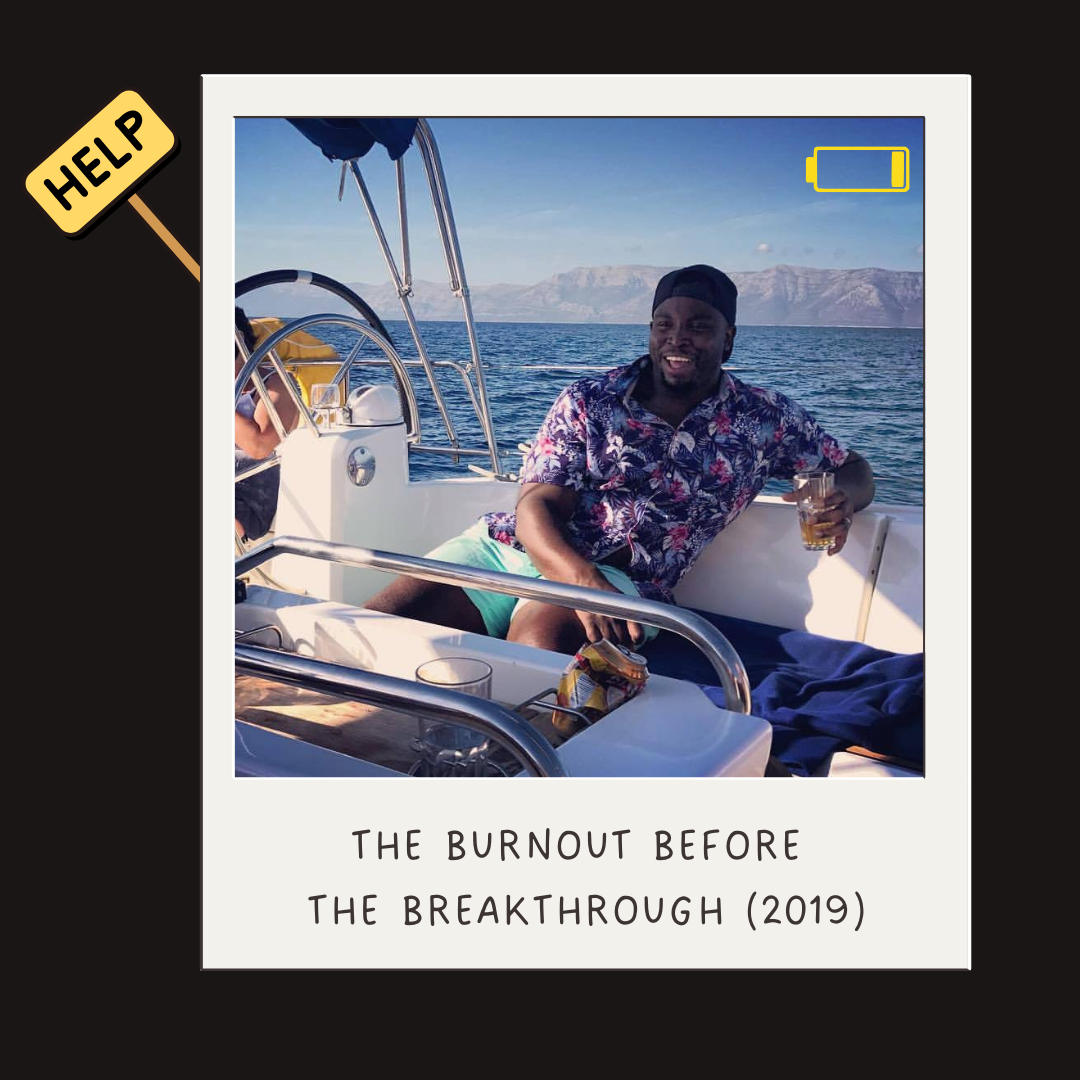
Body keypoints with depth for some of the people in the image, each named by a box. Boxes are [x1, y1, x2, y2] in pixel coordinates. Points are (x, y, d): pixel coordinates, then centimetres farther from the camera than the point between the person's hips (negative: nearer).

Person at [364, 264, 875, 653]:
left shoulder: (765, 419, 11)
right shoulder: (587, 401, 7)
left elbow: (855, 469, 18)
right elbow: (537, 507, -3)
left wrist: (842, 498, -10)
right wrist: (583, 580, -27)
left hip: (620, 577, -1)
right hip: (508, 543, 2)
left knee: (542, 636, -38)